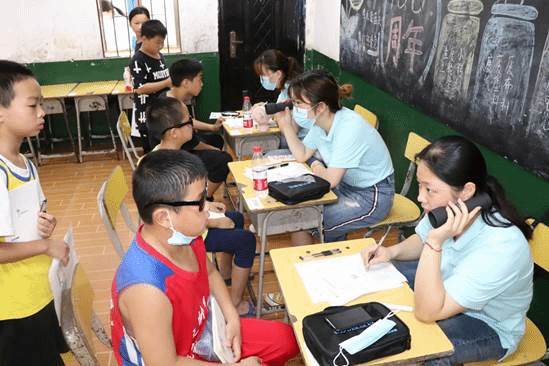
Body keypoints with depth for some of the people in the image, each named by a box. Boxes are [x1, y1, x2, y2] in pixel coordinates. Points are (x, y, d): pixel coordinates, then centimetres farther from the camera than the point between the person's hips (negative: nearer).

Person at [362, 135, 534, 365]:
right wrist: (391, 251, -15)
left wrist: (436, 241, -42)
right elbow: (421, 241, 4)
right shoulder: (445, 209, -21)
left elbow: (426, 312, -36)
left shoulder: (500, 248, -38)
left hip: (489, 327, -6)